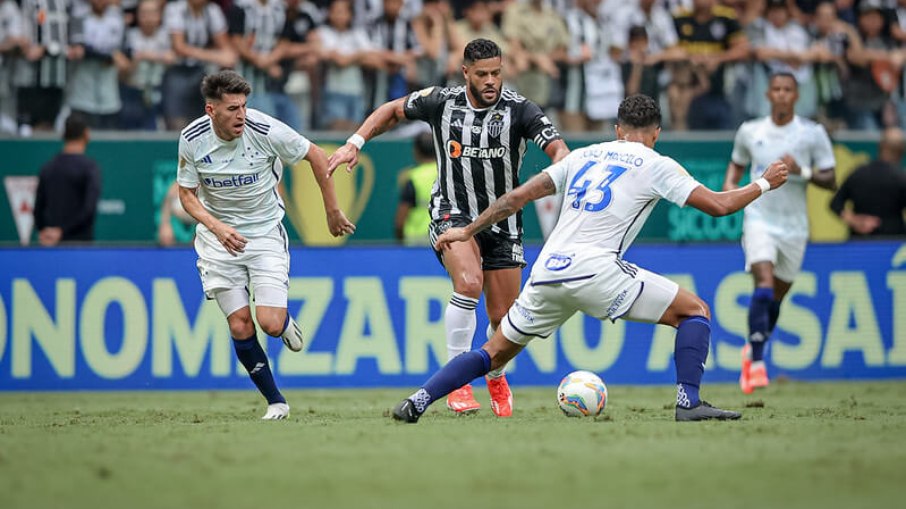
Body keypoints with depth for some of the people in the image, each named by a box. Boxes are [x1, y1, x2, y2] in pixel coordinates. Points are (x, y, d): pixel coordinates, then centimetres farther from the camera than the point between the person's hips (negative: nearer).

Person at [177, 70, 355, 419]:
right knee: (240, 327, -7)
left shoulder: (265, 130, -19)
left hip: (265, 231, -1)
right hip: (218, 235, 1)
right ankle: (275, 402, 9)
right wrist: (217, 227, -21)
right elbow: (187, 194, -2)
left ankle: (286, 323, 24)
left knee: (271, 324, -15)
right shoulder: (192, 139, -13)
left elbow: (315, 155, -5)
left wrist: (333, 212, 1)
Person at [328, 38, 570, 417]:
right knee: (469, 283, -30)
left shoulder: (519, 109, -12)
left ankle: (497, 378, 37)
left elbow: (558, 150, -21)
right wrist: (355, 143, 1)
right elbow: (393, 110, 10)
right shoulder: (441, 102, -7)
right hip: (453, 214, -1)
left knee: (503, 318, 3)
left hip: (503, 221, 1)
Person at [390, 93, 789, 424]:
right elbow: (718, 205, 4)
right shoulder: (656, 166, 8)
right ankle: (689, 402, -8)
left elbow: (518, 196, 21)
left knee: (496, 352, 20)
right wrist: (763, 184, 21)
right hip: (594, 268, -5)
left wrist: (467, 232, 28)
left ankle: (417, 402, 7)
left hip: (546, 272, 5)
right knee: (695, 311, 6)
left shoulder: (584, 156, 22)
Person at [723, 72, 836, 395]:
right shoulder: (749, 132, 4)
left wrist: (802, 172, -18)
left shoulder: (813, 134, -2)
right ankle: (756, 363, -24)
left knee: (777, 296, 11)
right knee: (764, 285, -22)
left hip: (794, 226, 1)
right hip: (759, 219, -1)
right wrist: (730, 184, 1)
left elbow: (831, 181, -1)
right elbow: (737, 163, 22)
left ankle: (753, 349, 37)